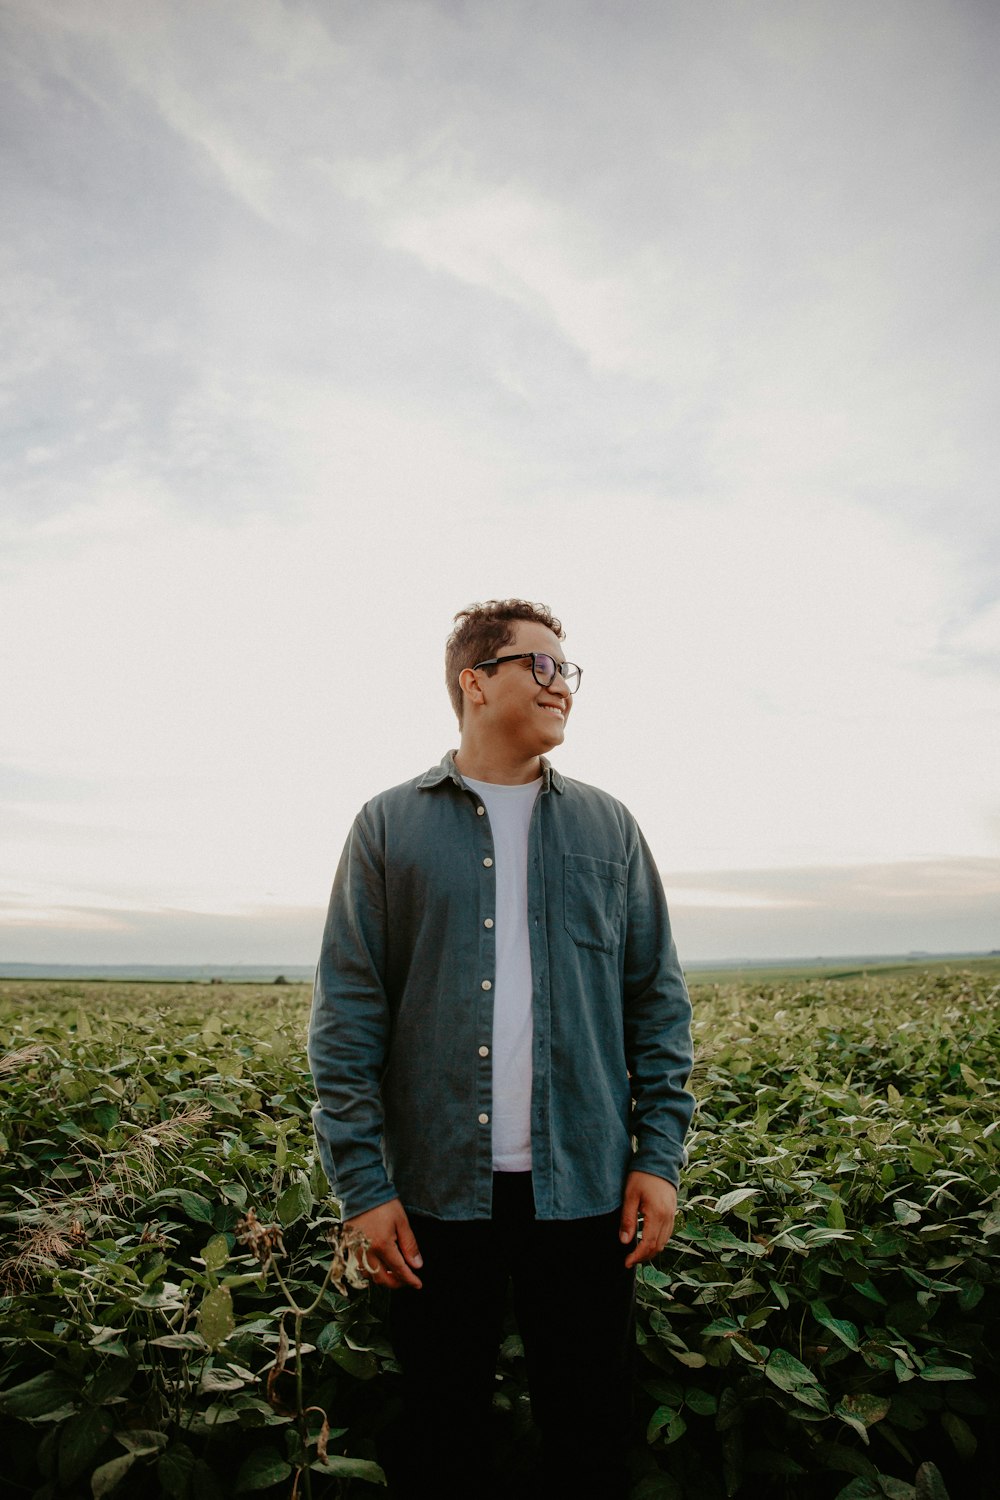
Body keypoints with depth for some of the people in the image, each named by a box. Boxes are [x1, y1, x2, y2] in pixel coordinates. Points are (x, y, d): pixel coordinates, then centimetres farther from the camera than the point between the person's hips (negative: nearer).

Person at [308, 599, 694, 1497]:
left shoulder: (608, 828, 5)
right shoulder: (390, 826, -1)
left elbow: (659, 998, 5)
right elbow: (347, 1011, -3)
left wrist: (661, 1155, -2)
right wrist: (361, 1181, -7)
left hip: (584, 1187, 2)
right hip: (438, 1189, -1)